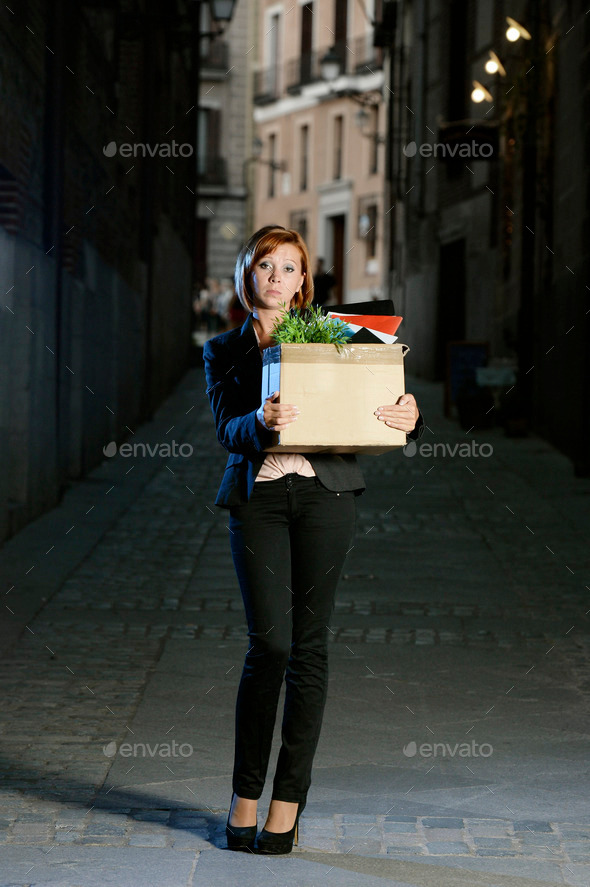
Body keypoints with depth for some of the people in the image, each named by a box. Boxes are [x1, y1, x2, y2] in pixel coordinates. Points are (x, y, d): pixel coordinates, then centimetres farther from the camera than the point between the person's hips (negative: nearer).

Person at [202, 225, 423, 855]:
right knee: (270, 641, -10)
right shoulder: (224, 350, 14)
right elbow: (227, 430, -1)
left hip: (324, 492, 1)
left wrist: (409, 417, -14)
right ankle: (245, 795, 5)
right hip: (257, 496, -1)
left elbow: (373, 409, 9)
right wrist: (261, 421, -24)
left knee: (309, 644, -2)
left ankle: (287, 801, 5)